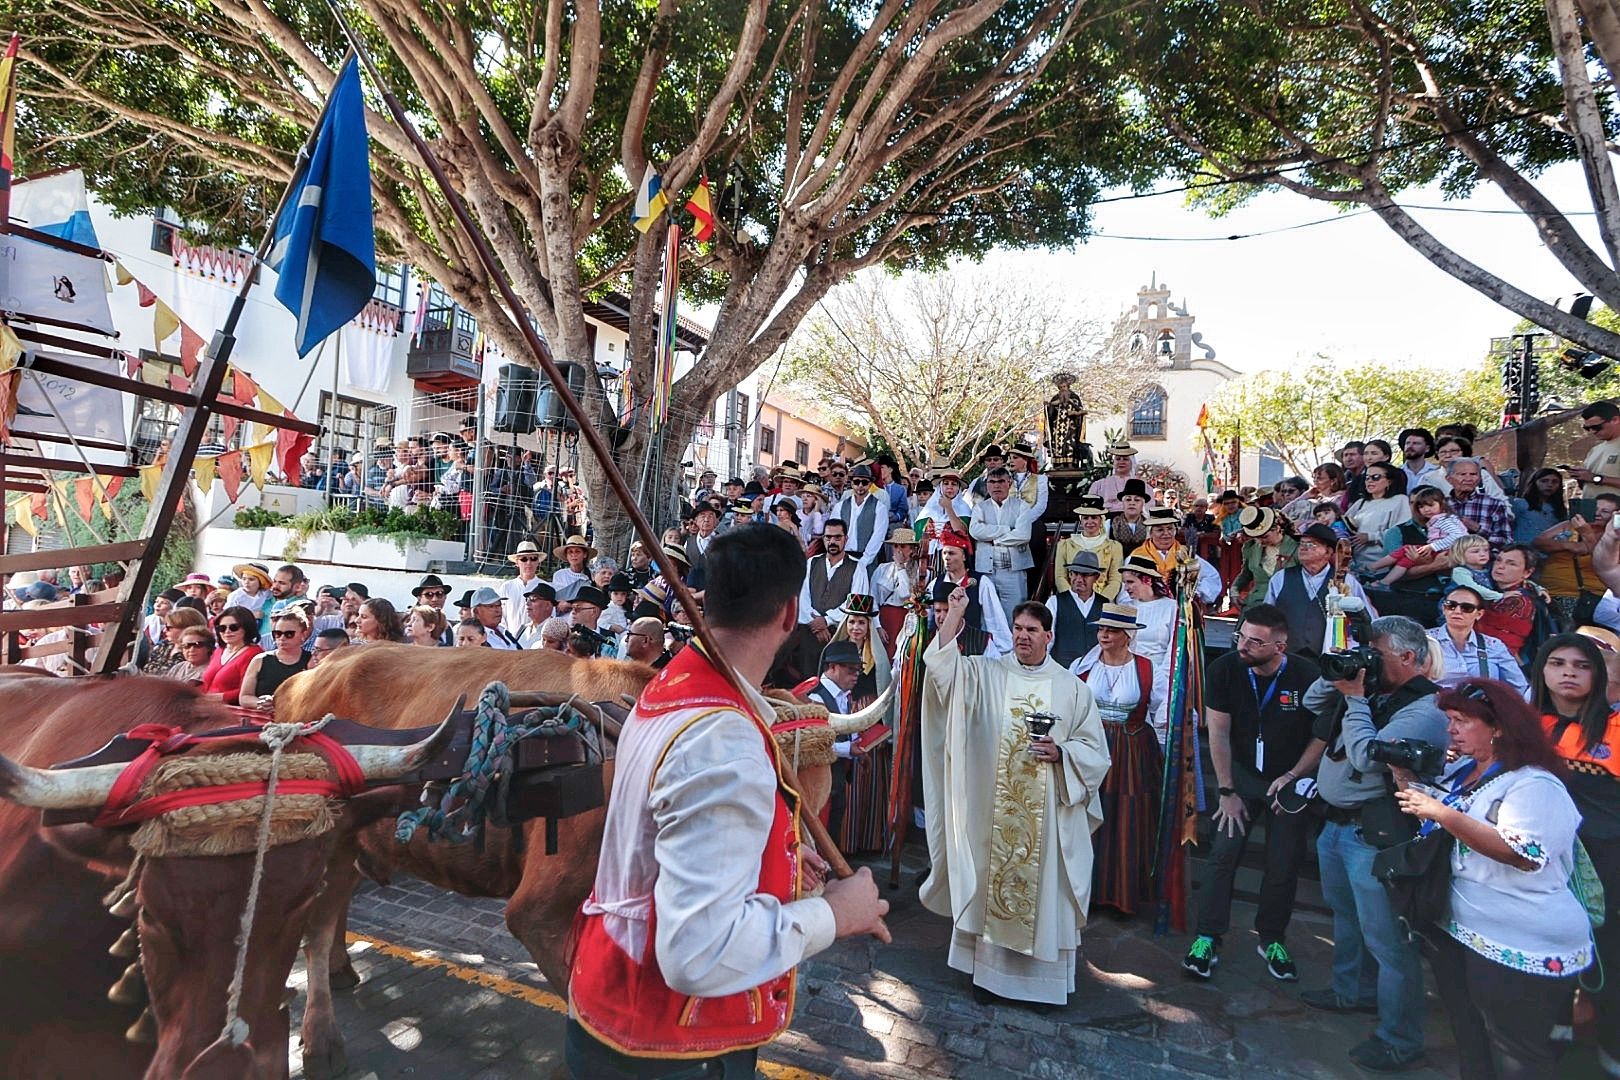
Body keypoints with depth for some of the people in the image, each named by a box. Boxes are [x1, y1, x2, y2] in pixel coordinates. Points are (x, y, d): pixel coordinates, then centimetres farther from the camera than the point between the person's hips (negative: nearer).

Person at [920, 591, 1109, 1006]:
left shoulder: (1072, 688, 3)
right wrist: (954, 614, -19)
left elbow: (1095, 750, 5)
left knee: (1044, 887, 5)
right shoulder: (985, 673, 2)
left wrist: (1061, 752, -14)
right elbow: (942, 665, -15)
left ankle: (1045, 975, 21)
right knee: (991, 884, 8)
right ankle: (989, 968, 23)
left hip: (1049, 813, 0)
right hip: (993, 808, 1)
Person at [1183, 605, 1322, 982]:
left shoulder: (1307, 675, -19)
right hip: (1242, 774, 1)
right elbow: (1218, 733, -11)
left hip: (1292, 779, 0)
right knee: (1223, 854, -6)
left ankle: (1272, 940, 25)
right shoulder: (1224, 670, -16)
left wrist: (1293, 776, -12)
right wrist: (1227, 791, -9)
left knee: (1284, 865, 4)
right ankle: (1208, 938, 4)